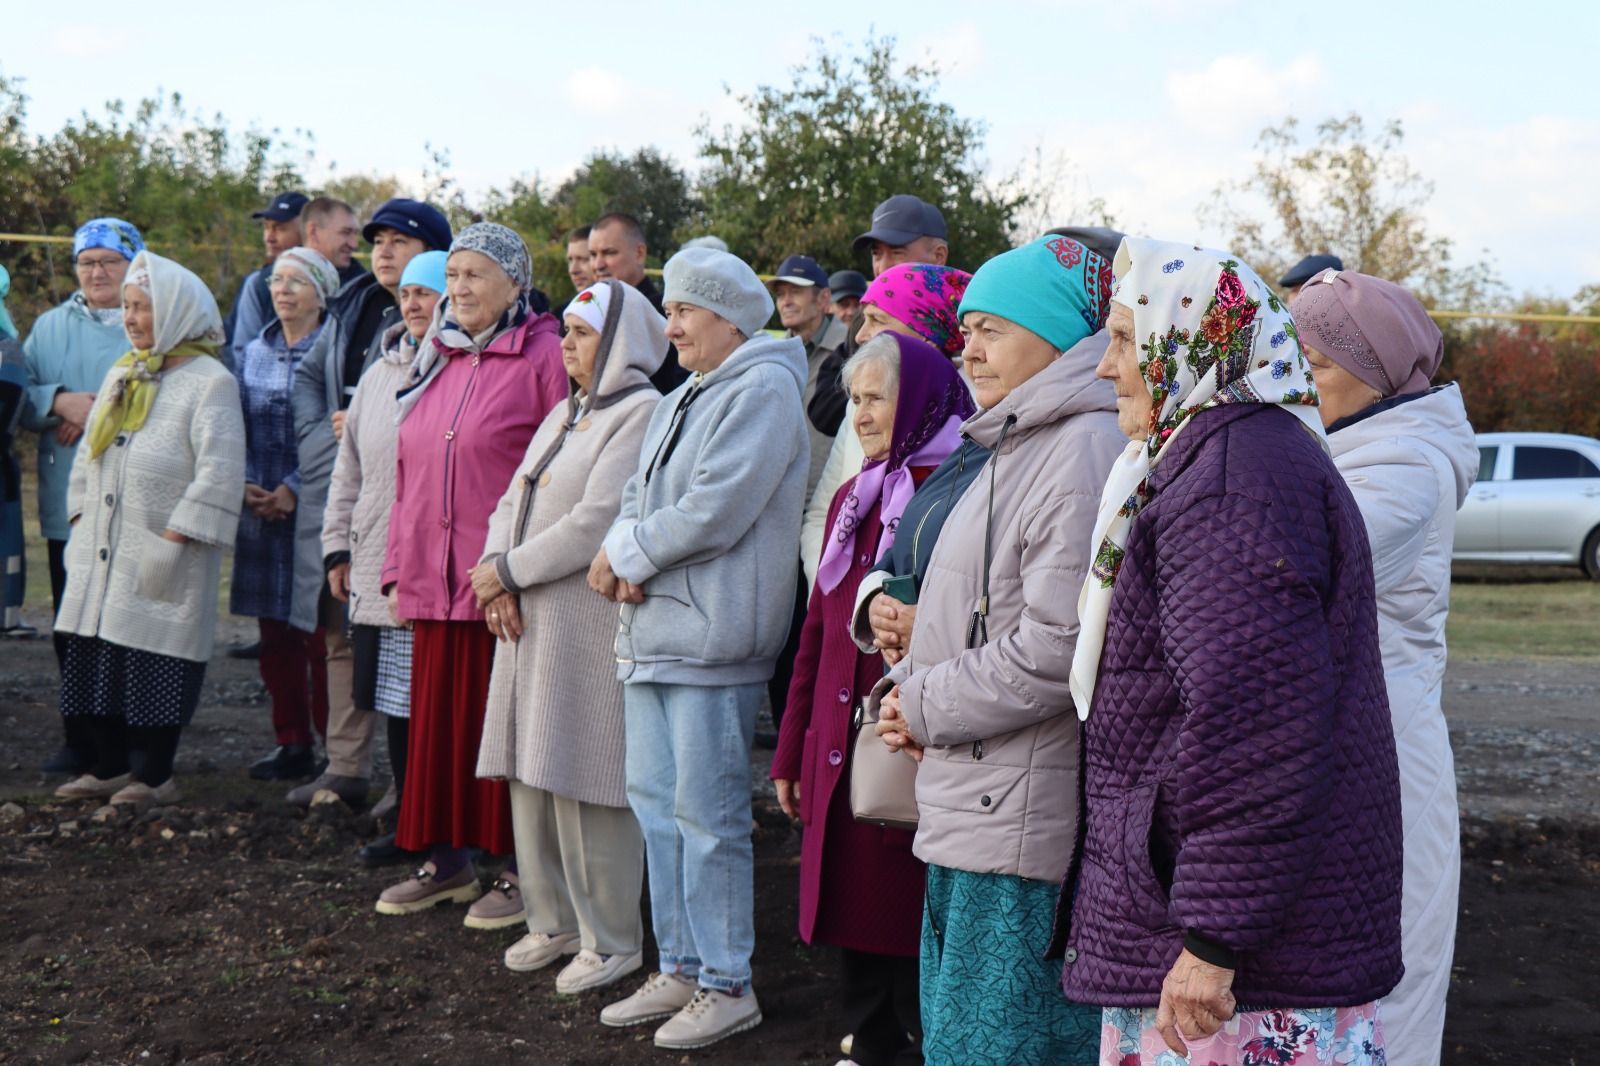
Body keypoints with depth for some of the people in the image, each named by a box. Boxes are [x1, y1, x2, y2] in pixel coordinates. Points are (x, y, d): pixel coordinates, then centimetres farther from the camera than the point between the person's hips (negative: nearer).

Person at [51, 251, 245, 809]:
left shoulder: (210, 381, -9)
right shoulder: (120, 375, 16)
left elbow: (219, 471, -15)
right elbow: (89, 451, 22)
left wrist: (176, 537, -18)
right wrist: (81, 514, 12)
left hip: (162, 557, -7)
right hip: (103, 553, 8)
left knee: (156, 664, -4)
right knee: (96, 658, 9)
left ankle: (154, 775, 7)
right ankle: (111, 767, 20)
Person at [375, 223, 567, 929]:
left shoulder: (543, 355, -6)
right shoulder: (438, 360, 15)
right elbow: (408, 472, 19)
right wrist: (398, 564, 14)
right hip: (435, 579, 7)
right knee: (439, 719, 12)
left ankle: (521, 871, 13)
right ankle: (447, 860, 25)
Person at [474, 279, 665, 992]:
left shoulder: (642, 414, -11)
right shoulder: (564, 414, 19)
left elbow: (596, 523, -20)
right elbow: (513, 503, 15)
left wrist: (506, 572, -12)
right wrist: (496, 576, -4)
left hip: (592, 627, -9)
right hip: (531, 622, 9)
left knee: (586, 782, -5)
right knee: (533, 775, 12)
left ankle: (611, 941, 7)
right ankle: (555, 921, 25)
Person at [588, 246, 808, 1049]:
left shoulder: (763, 390, -11)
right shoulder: (682, 400, 20)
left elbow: (715, 510, -20)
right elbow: (640, 495, 16)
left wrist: (625, 553, -9)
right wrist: (629, 559, -5)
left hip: (710, 637, -10)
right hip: (651, 633, 10)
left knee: (707, 815, -4)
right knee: (655, 801, 14)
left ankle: (726, 986, 8)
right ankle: (679, 969, 26)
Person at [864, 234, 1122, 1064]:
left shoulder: (1086, 447, -16)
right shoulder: (1015, 446, 17)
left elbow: (1059, 645, -23)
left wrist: (925, 708, -12)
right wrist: (904, 688, 4)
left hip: (1026, 827, -10)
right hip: (968, 810, 10)